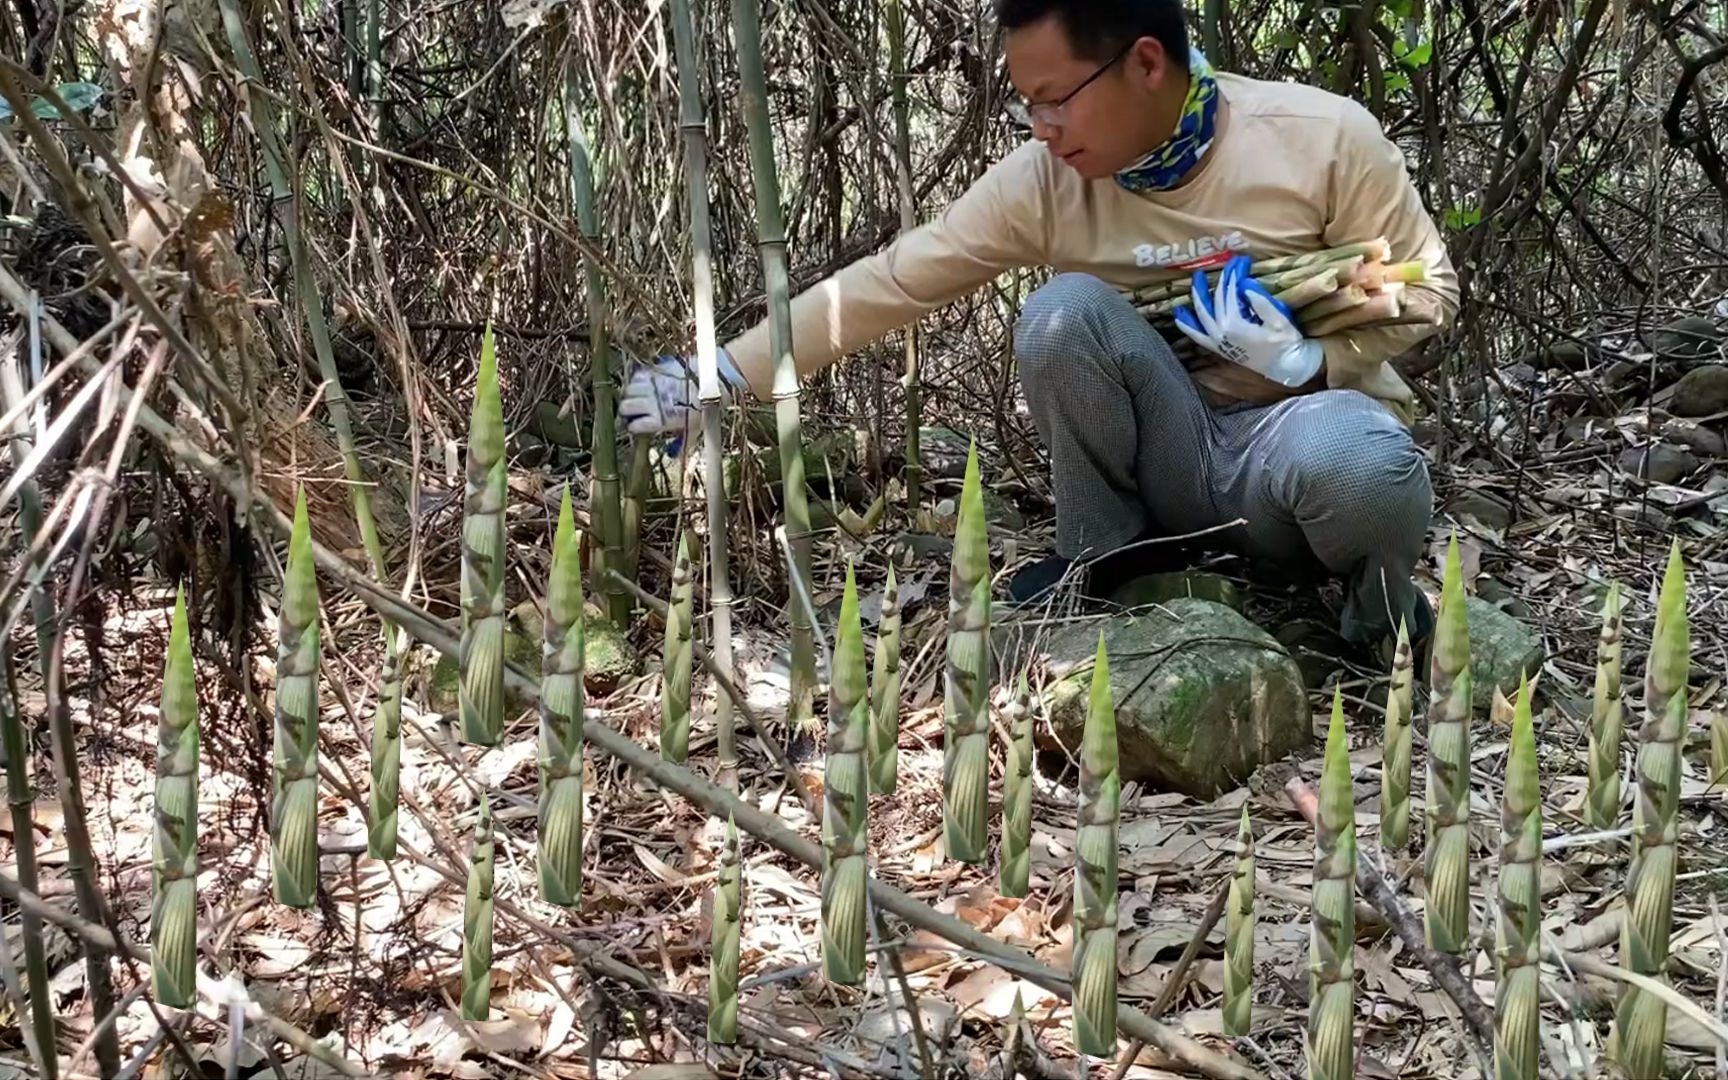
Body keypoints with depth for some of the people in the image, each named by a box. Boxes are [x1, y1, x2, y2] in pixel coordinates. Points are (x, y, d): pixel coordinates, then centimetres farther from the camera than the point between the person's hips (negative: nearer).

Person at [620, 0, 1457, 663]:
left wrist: (1305, 360, -22)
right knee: (1064, 312, -26)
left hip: (1303, 436, -2)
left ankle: (1386, 616, -5)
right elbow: (891, 281, -7)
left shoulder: (1324, 136, -16)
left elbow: (1425, 289, -5)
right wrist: (727, 374, -11)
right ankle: (1099, 558, -2)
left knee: (1349, 455, -40)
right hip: (1180, 460, 3)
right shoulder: (1045, 180, -10)